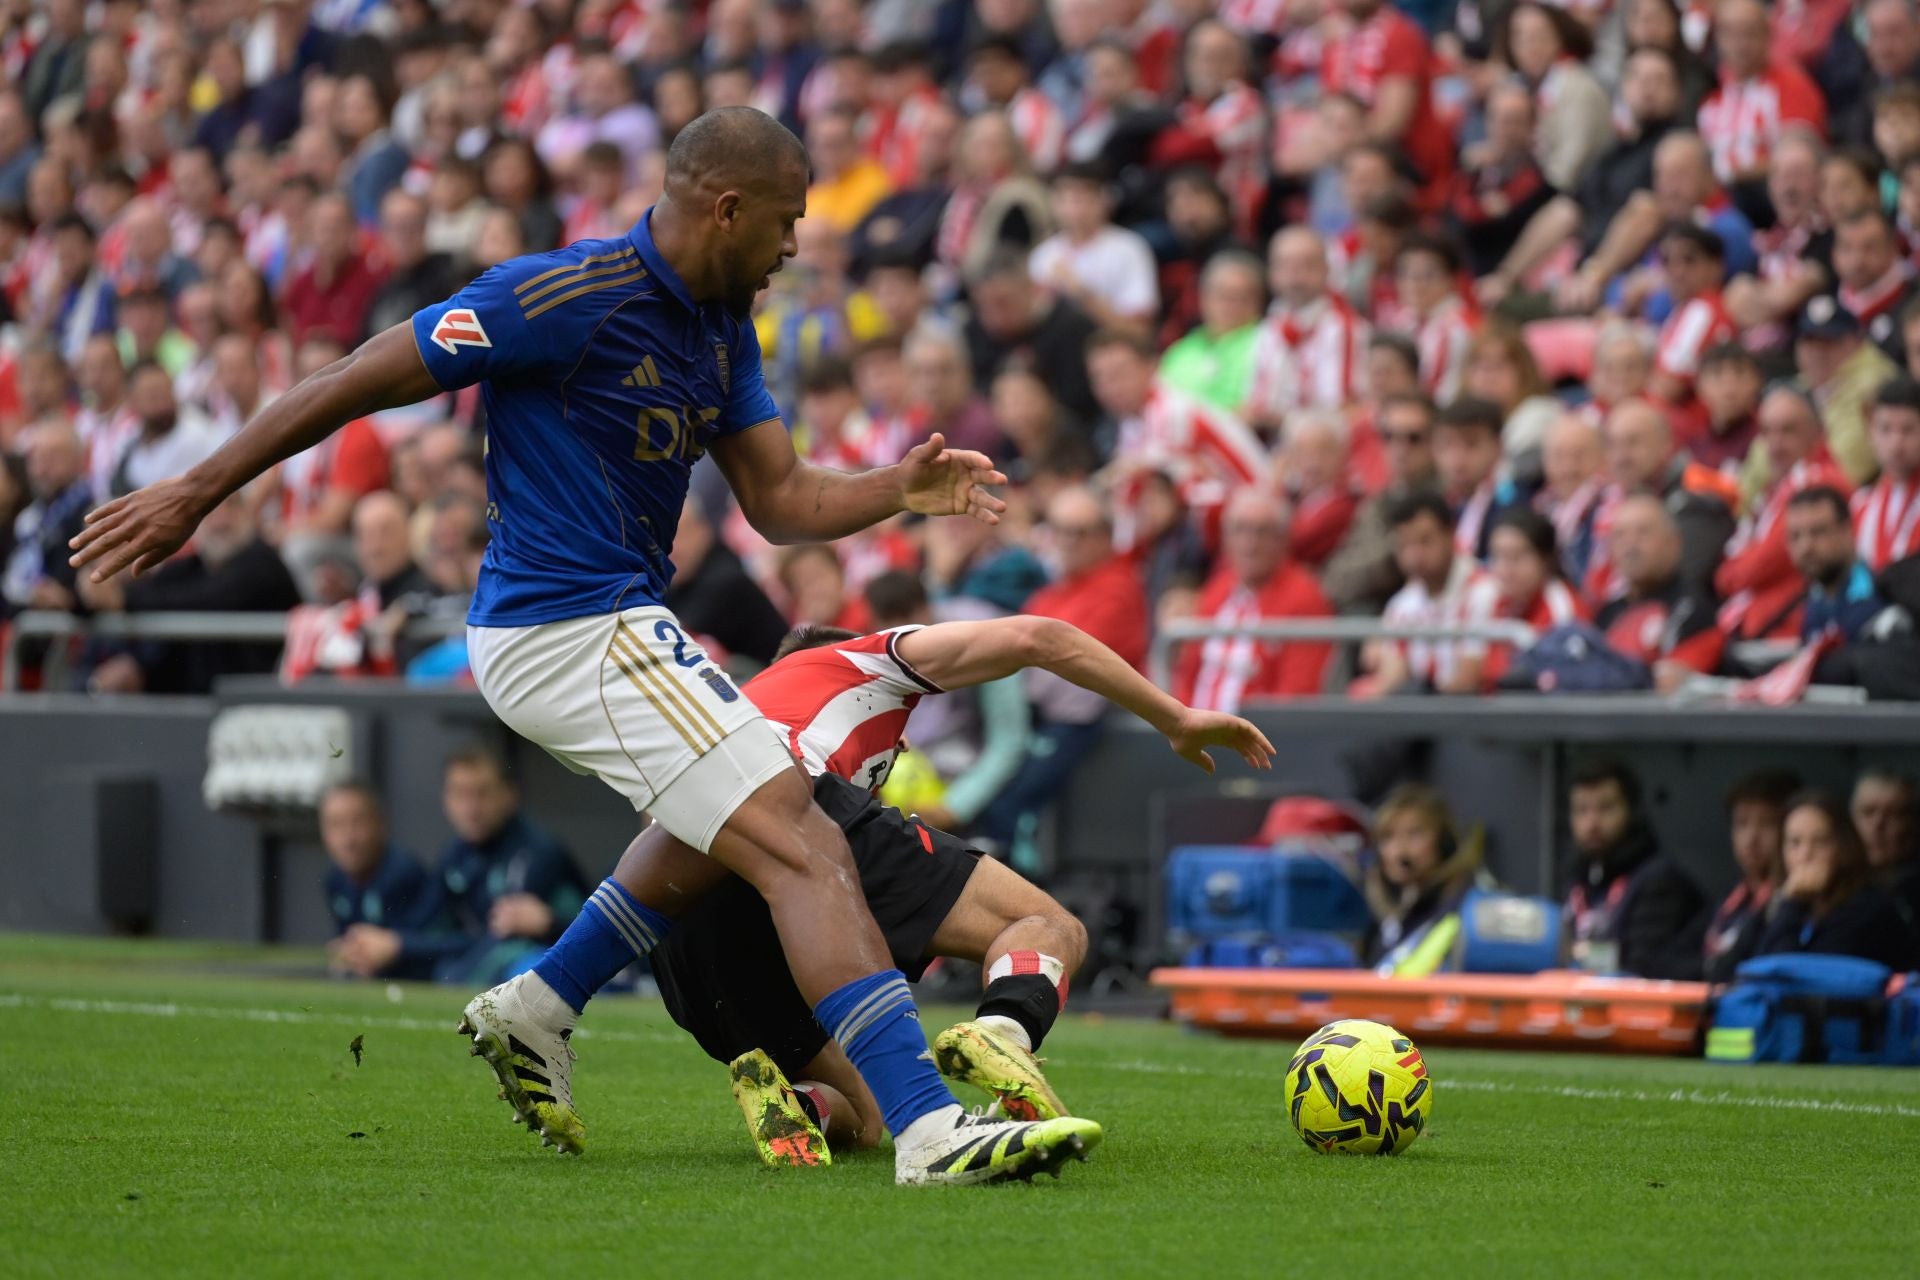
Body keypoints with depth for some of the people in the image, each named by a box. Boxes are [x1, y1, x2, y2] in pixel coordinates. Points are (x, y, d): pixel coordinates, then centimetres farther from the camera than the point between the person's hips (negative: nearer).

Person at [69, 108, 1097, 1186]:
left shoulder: (721, 325, 10)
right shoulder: (566, 298, -18)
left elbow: (779, 499, 11)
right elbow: (356, 384, -13)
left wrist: (901, 489, -8)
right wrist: (196, 494, -10)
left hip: (616, 623, 10)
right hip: (576, 635, -10)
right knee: (802, 848, -16)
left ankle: (538, 1007, 33)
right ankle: (929, 1126, -25)